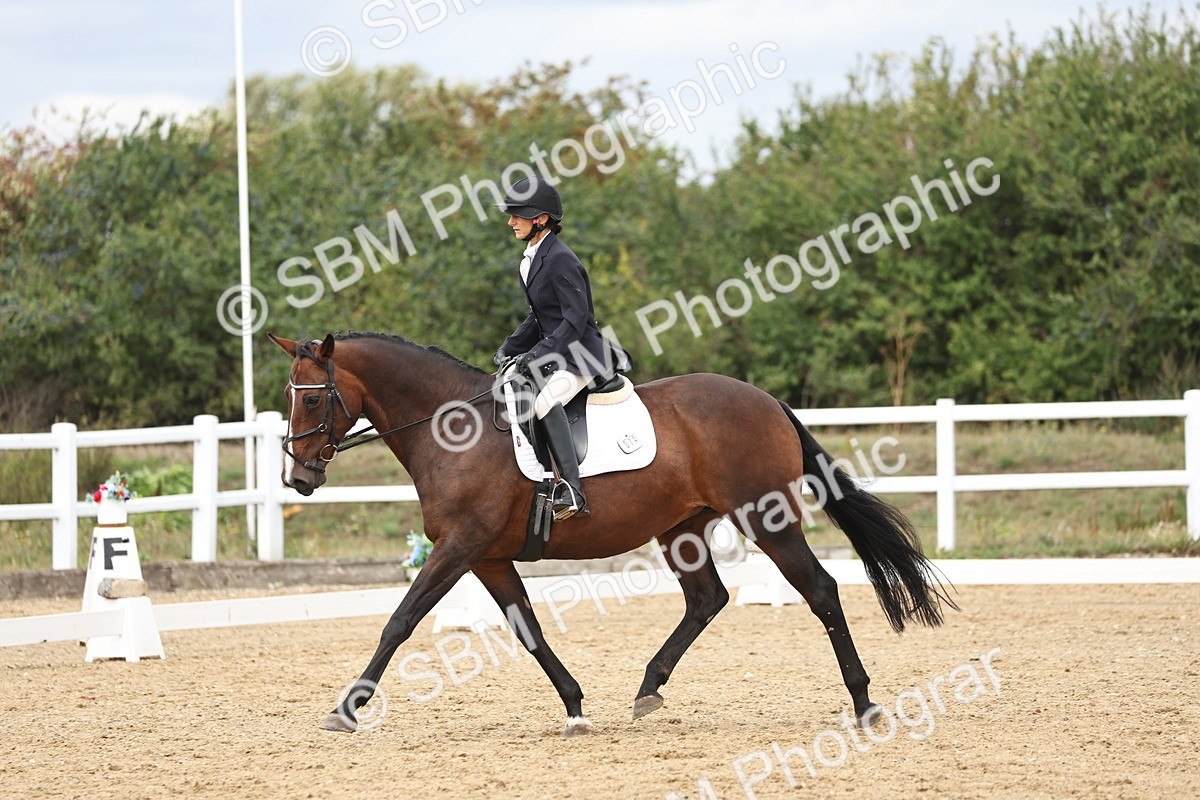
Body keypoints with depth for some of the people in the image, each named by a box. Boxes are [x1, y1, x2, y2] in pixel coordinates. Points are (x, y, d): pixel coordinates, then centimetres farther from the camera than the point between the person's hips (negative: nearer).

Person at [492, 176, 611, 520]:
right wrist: (509, 348, 8)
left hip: (581, 355, -11)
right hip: (554, 355, 11)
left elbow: (576, 320, -21)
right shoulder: (532, 259, 12)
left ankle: (572, 491, -40)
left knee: (546, 401, -35)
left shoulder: (561, 260, -17)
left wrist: (537, 354, -25)